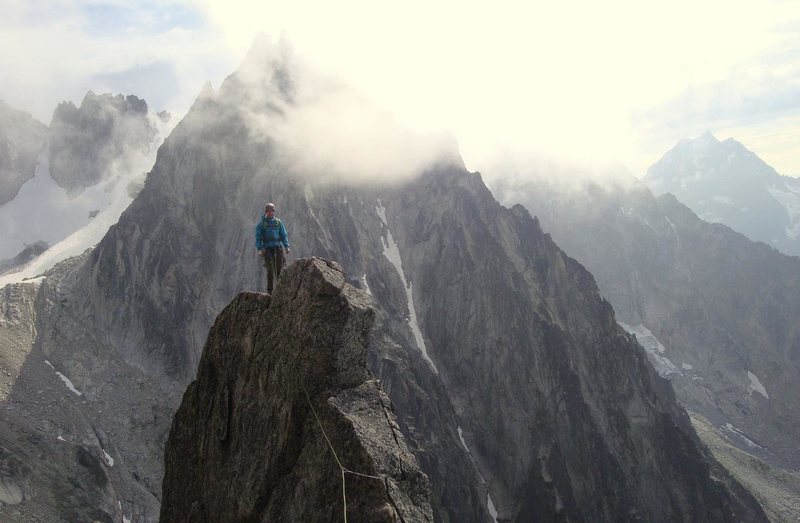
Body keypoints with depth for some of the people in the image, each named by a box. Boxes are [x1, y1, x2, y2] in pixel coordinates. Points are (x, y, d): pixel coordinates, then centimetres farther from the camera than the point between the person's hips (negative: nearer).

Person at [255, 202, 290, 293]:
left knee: (280, 269, -3)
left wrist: (286, 246, -1)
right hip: (267, 249, -2)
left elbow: (283, 235, 12)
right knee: (270, 270, -8)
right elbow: (258, 237, 2)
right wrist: (260, 249, -11)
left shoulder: (278, 222, 12)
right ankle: (269, 290, -3)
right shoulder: (261, 223, 4)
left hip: (278, 248, 2)